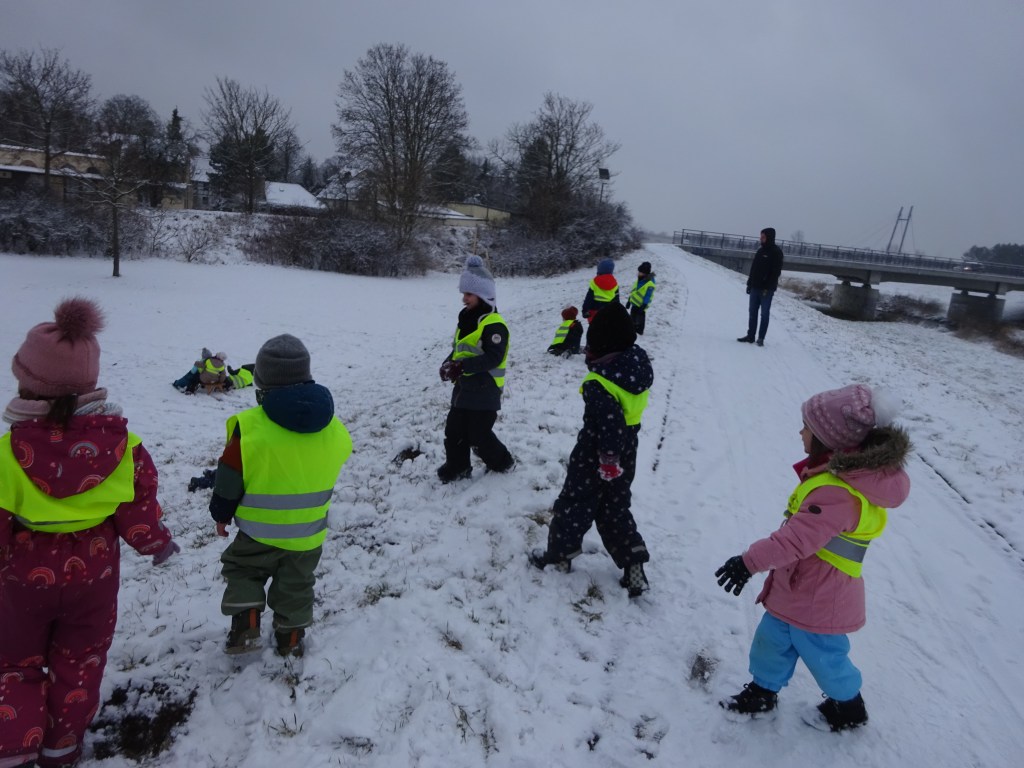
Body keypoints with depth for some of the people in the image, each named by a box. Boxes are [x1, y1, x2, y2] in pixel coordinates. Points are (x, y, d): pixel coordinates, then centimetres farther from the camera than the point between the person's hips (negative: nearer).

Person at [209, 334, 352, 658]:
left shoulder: (248, 428, -20)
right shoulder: (332, 430, -9)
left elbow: (228, 481, -12)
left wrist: (221, 514, 7)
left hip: (258, 532, -3)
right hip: (308, 535, 3)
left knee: (243, 572, 24)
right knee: (295, 586, 21)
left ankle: (245, 629, 16)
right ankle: (290, 640, 32)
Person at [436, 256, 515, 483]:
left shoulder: (494, 324, -18)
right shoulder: (466, 319, 13)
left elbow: (493, 358, -27)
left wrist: (463, 366, -33)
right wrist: (449, 363, 0)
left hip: (484, 389, -9)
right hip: (464, 386, 9)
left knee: (479, 435, -1)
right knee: (454, 430, 12)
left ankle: (502, 463, 21)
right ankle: (457, 467, 27)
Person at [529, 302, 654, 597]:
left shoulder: (598, 384, -29)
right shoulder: (638, 366, -4)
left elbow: (609, 425, -30)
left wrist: (608, 460, -18)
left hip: (595, 457, -7)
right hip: (626, 456, 7)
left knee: (574, 504, 14)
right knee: (615, 508, 20)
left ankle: (560, 553, 32)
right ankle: (633, 565, 17)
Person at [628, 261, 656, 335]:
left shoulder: (650, 283, -23)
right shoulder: (639, 279, 3)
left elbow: (648, 296, -23)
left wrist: (644, 305, -24)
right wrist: (629, 300, 15)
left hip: (641, 304, -8)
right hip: (635, 302, 8)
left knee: (640, 317, 4)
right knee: (633, 316, 16)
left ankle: (639, 331, 18)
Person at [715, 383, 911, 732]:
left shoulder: (837, 493, -34)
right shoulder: (847, 472, 0)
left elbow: (798, 537, -39)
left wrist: (750, 561, -39)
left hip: (817, 601, -9)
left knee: (822, 654, 16)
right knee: (773, 638, 20)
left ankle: (848, 707, 41)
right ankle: (763, 691, 39)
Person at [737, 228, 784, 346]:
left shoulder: (776, 252, -9)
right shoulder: (761, 250, 13)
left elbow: (776, 272, -15)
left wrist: (768, 287, -20)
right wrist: (749, 283, 13)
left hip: (766, 289, -7)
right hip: (755, 287, 7)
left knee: (764, 313, -1)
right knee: (752, 312, 8)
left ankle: (761, 338, 3)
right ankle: (750, 336, 15)